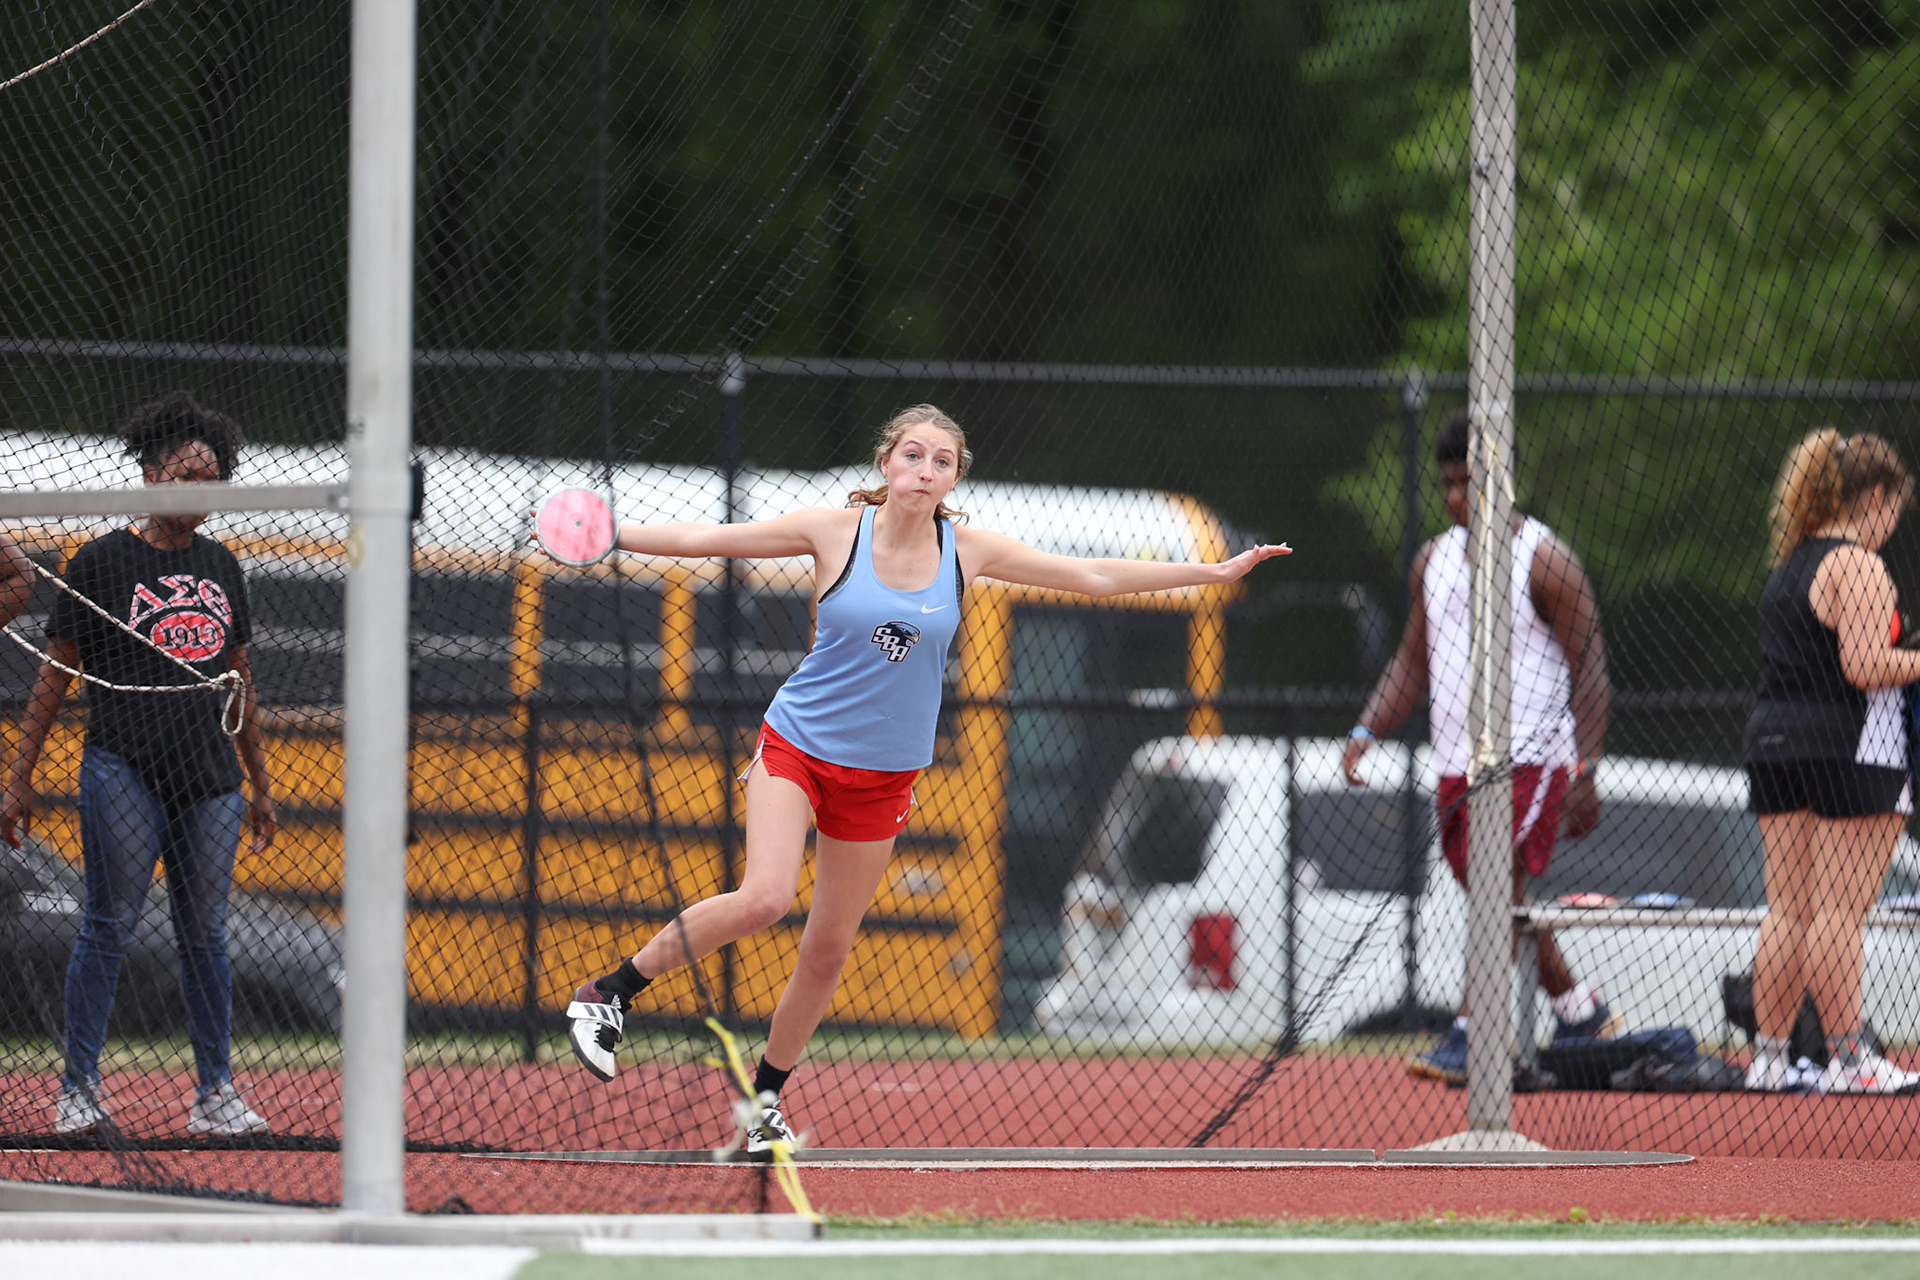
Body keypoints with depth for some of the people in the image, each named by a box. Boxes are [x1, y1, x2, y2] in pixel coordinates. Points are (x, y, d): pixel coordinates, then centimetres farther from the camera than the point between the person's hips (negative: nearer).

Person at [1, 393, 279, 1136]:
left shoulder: (221, 567, 14)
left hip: (210, 781, 4)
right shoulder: (102, 563, -1)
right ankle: (79, 1090, -2)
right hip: (125, 772, -4)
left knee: (205, 935, 6)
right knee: (110, 927, -6)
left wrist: (260, 786, 20)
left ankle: (216, 1095, 8)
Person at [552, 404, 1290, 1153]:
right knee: (764, 899, -26)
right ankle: (612, 993, -10)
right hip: (797, 747, -3)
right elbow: (701, 539, -7)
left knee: (829, 951, 6)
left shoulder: (967, 550, -3)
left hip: (882, 775, 3)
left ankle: (765, 1100, 25)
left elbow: (1095, 578, 4)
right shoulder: (834, 532, -11)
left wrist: (1213, 573, 2)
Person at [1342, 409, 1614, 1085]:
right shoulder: (1433, 561, 12)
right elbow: (1412, 663, 19)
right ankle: (1578, 1009, 27)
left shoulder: (1545, 561, -7)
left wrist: (1585, 774, -16)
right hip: (1456, 766, 7)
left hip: (1530, 761, -7)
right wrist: (1366, 731, 3)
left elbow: (1591, 669, -8)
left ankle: (1471, 1033, -22)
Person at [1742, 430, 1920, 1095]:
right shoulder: (1857, 566, -12)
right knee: (1839, 911, -6)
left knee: (1787, 909, 9)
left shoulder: (1791, 565, 16)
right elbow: (1864, 666, -20)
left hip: (1774, 742, 8)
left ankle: (1767, 1056, 9)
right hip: (1849, 748, -8)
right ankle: (1848, 1058, -4)